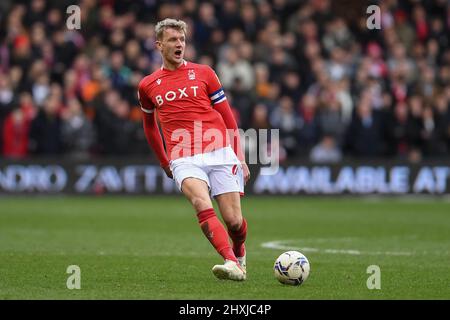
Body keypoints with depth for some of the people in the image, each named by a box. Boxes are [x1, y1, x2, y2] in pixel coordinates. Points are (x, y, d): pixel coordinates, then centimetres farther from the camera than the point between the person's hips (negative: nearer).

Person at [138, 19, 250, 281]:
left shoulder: (203, 73, 9)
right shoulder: (148, 86, 12)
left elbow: (228, 118, 12)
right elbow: (149, 125, 30)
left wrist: (241, 158, 7)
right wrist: (164, 162, 30)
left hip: (220, 152, 0)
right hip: (184, 159, 0)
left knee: (234, 221, -4)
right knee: (202, 204, -30)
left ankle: (239, 253, 31)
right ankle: (232, 264, -38)